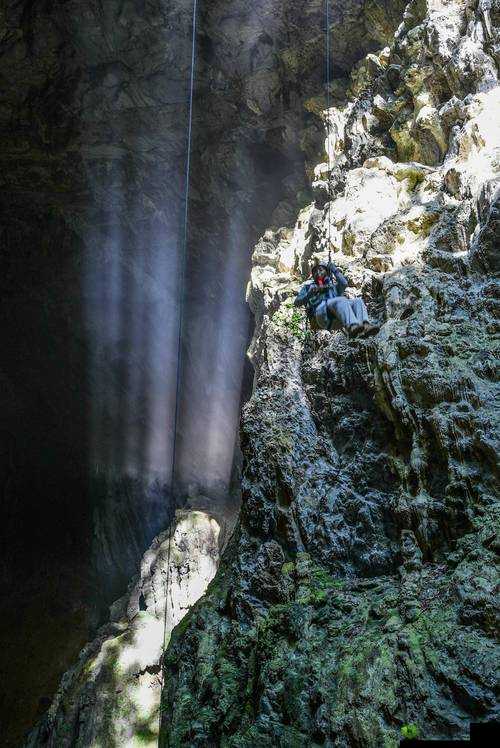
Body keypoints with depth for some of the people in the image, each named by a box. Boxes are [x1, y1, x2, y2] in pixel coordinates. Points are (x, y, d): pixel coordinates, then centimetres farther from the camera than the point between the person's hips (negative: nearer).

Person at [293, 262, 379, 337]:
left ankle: (365, 326, -49)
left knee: (358, 301, -19)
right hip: (321, 314, -4)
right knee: (341, 300, -33)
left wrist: (335, 270, 15)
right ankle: (352, 327, -63)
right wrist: (310, 293, 3)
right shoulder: (308, 286, 32)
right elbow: (296, 302, 18)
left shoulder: (333, 285, 38)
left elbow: (344, 284, 14)